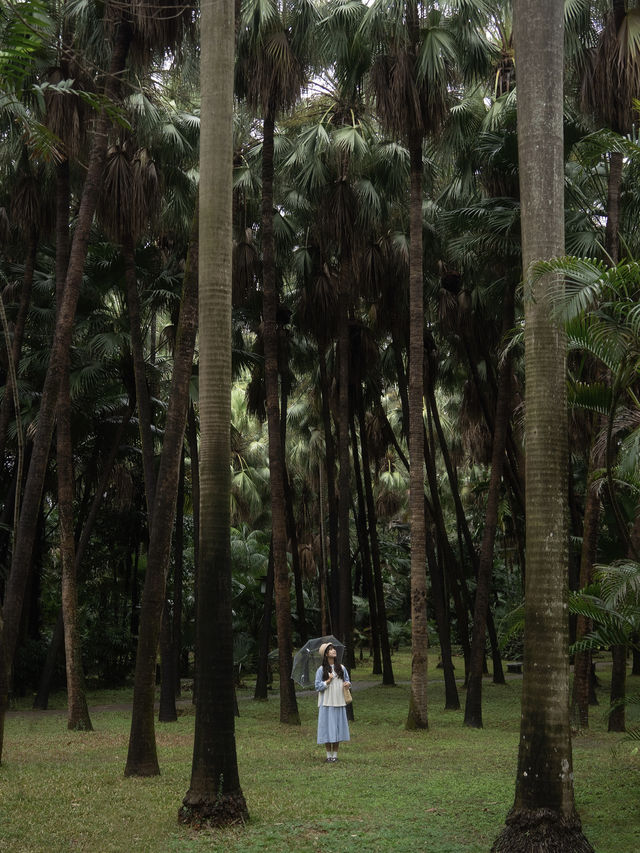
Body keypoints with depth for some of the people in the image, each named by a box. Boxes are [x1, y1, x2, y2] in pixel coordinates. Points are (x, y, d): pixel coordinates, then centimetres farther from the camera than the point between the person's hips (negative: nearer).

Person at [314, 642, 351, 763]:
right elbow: (318, 687, -3)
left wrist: (348, 684, -5)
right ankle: (329, 755, 6)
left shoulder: (341, 668, 9)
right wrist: (328, 681, -16)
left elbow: (347, 680, 17)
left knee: (338, 728, 4)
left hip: (339, 703, 3)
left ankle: (335, 754, 12)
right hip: (327, 703, -3)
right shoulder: (321, 670, -2)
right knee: (327, 727, -3)